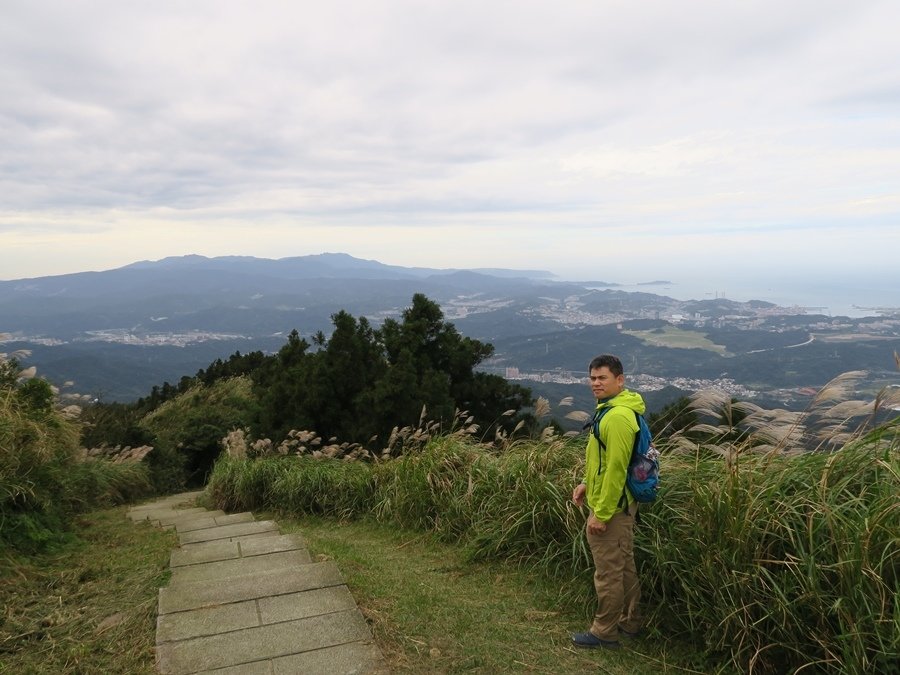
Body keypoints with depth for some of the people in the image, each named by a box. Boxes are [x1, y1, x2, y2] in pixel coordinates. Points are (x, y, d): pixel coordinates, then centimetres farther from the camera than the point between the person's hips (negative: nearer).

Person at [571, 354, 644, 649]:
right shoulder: (615, 409, 9)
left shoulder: (617, 416, -23)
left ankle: (604, 633, 17)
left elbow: (616, 467, -25)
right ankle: (629, 623, 34)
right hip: (622, 503, 10)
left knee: (608, 572, 4)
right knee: (625, 566, 20)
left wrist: (600, 514, -21)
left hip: (611, 506, -10)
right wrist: (588, 484, 15)